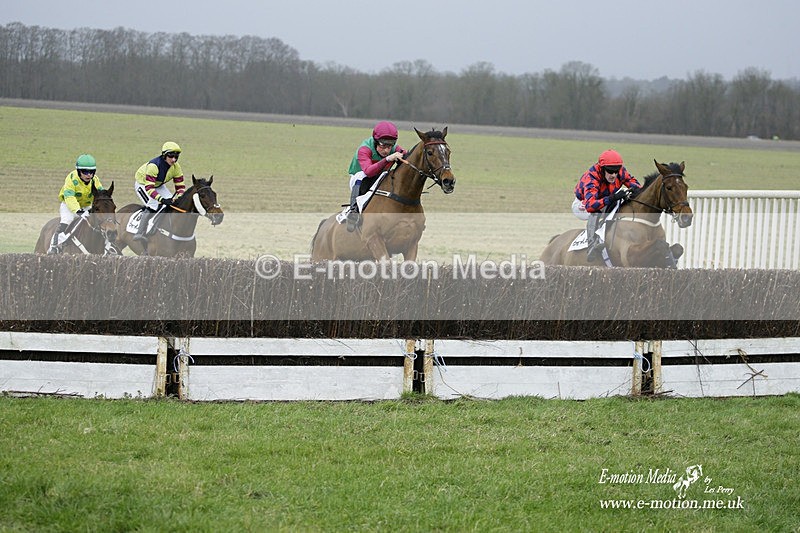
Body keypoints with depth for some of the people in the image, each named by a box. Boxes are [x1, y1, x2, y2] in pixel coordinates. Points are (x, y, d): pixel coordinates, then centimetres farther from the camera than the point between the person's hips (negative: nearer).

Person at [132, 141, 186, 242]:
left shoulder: (176, 167, -17)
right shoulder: (154, 165, -37)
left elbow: (180, 186, -10)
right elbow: (149, 187, -42)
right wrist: (162, 199, -53)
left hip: (159, 186, 7)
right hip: (142, 184, -7)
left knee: (172, 204, -8)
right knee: (153, 205, -30)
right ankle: (141, 233, -32)